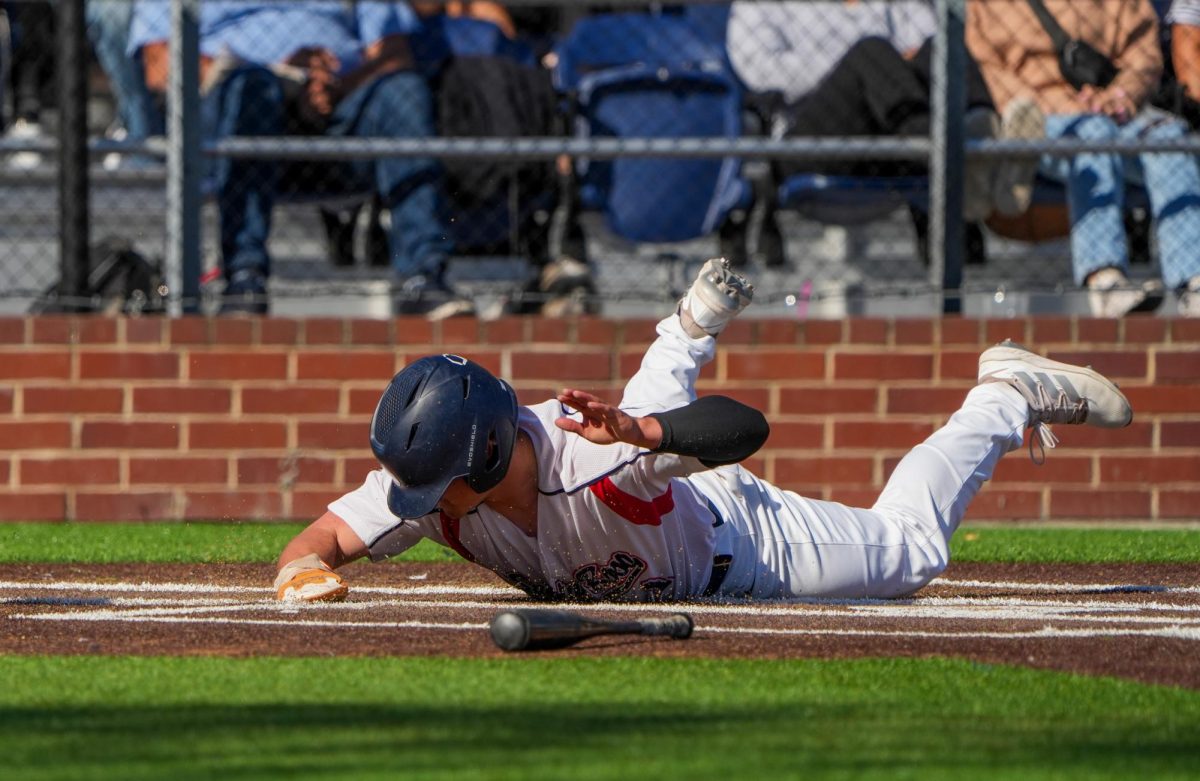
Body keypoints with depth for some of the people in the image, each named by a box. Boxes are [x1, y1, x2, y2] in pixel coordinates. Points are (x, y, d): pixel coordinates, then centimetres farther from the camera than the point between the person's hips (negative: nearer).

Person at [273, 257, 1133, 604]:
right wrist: (304, 569, -58)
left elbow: (744, 427, -58)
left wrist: (638, 430, -78)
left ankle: (1008, 395, 31)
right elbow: (325, 537, -33)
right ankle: (696, 327, 65)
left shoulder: (595, 448, -50)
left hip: (734, 540, -6)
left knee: (908, 547, 13)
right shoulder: (426, 480, -37)